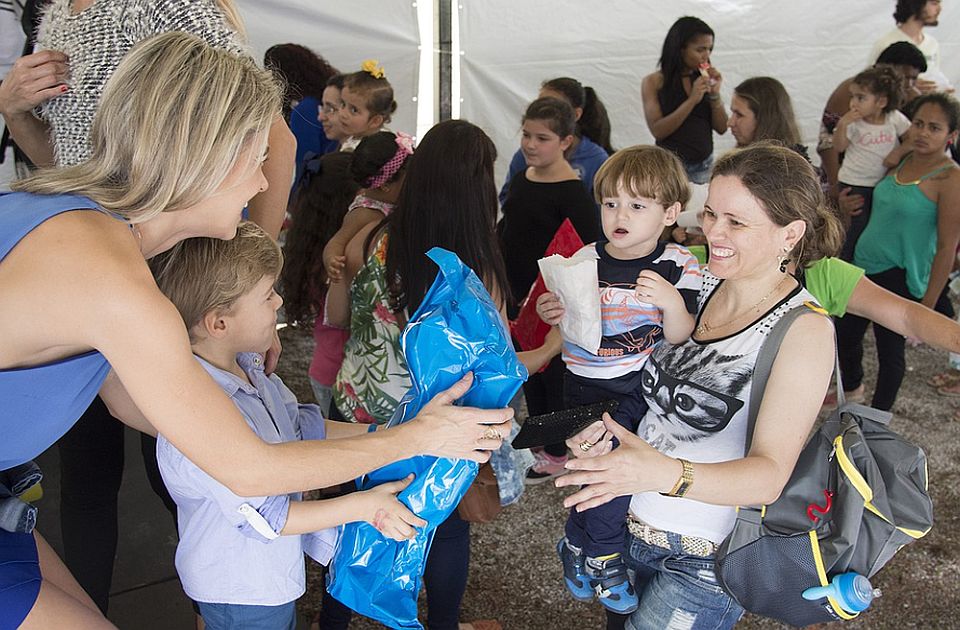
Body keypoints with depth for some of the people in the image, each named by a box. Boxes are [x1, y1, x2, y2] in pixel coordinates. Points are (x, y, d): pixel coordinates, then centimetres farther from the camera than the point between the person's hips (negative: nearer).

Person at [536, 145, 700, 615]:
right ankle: (602, 556, 8)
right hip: (588, 386, 0)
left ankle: (579, 544, 20)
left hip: (647, 384, 0)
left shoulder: (678, 266, -4)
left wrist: (673, 302, -29)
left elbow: (682, 340, -11)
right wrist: (553, 315, -16)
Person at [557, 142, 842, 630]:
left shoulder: (804, 329, -18)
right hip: (632, 523, 6)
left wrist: (668, 474, -42)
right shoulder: (700, 284, -1)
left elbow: (769, 475, -26)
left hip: (704, 558, -6)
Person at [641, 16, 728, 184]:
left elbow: (722, 128, 6)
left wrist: (715, 94, -8)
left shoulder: (704, 80, 7)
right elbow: (657, 131, -13)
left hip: (705, 166, 4)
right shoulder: (654, 82, -3)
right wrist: (692, 100, -18)